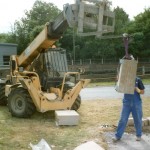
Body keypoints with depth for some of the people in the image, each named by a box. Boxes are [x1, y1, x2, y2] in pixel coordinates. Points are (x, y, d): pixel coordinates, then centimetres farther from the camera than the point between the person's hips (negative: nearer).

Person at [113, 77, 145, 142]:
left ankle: (139, 135, 30)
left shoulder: (138, 80, -4)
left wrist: (138, 90, -20)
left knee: (138, 120, 11)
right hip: (126, 103, 1)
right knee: (123, 120, 3)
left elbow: (142, 92, 0)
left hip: (136, 104, -1)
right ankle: (118, 136, 12)